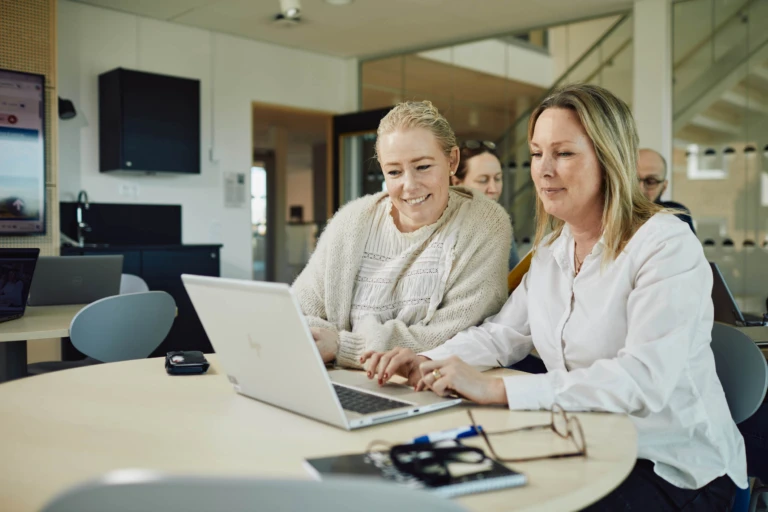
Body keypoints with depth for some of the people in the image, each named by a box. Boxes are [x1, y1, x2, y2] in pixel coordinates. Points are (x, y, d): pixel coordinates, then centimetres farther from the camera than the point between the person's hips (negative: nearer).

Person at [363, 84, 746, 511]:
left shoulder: (667, 247, -17)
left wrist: (495, 389, -35)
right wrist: (429, 362, -10)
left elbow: (643, 379, -30)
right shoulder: (552, 249, 7)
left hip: (674, 471, -6)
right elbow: (503, 334, 10)